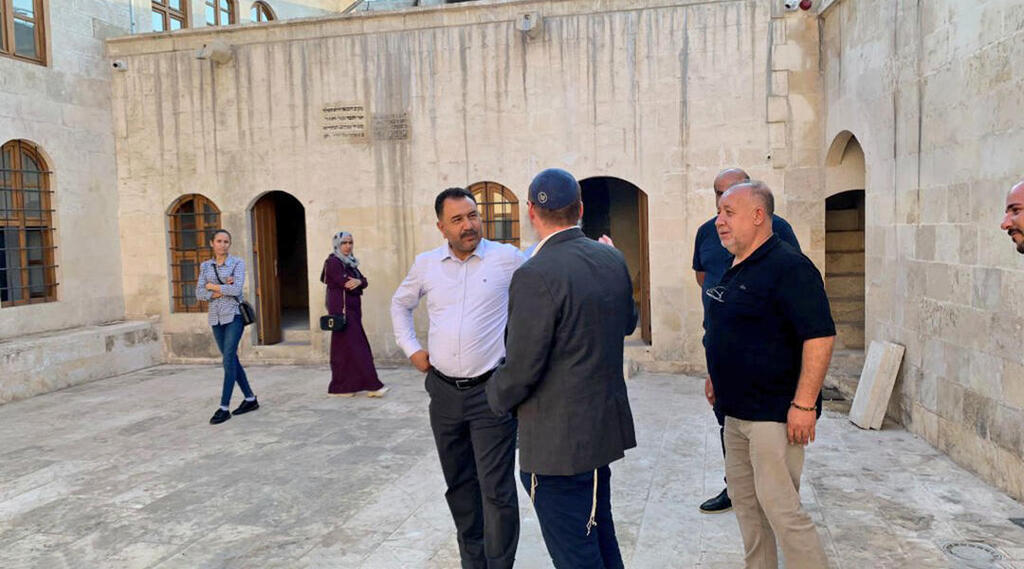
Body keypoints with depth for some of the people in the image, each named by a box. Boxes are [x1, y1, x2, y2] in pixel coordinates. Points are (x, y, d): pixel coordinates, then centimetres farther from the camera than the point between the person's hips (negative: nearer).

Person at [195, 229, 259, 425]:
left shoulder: (237, 263, -4)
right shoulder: (205, 266, 9)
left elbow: (237, 289, -17)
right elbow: (199, 293, 1)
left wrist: (212, 286, -7)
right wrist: (221, 291, -13)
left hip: (234, 315, -6)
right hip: (216, 318, 6)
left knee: (228, 360, -10)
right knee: (231, 359, 10)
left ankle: (224, 408, -6)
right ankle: (250, 399, 22)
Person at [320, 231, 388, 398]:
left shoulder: (350, 262, 16)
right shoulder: (333, 262, -8)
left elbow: (365, 282, 4)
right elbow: (345, 284, -19)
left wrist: (359, 282, -17)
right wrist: (358, 287, -2)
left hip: (352, 309, 9)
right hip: (342, 309, -9)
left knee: (345, 349, 9)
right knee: (355, 347, -8)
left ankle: (340, 387, 13)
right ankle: (372, 386, -8)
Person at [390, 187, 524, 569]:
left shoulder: (507, 258, -6)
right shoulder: (426, 264, 6)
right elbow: (400, 304, 22)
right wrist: (411, 348, 11)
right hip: (444, 391, 4)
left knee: (497, 490, -5)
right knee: (459, 486, 17)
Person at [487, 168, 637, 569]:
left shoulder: (536, 275, -23)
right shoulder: (613, 259, 0)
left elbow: (522, 367, -21)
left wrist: (497, 397, -1)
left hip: (559, 440, -8)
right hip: (606, 425, 8)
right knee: (600, 533, 25)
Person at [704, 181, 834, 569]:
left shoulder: (788, 267, -17)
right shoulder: (735, 269, 12)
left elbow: (820, 336, -22)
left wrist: (803, 404, -24)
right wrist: (718, 381, 21)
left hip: (774, 412, -9)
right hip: (736, 410, 10)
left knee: (780, 507, -5)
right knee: (745, 501, 18)